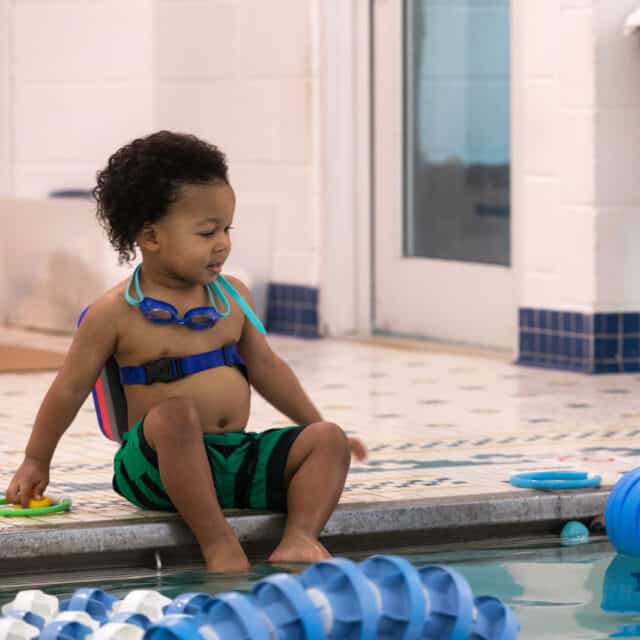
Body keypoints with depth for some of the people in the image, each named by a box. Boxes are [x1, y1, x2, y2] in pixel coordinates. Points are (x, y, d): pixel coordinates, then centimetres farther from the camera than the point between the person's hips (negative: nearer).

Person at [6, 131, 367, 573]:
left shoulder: (233, 297, 10)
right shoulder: (115, 313, -5)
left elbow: (266, 368, 23)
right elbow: (69, 390, 4)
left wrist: (318, 425, 27)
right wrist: (36, 462, 10)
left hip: (239, 457, 6)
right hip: (159, 468, -6)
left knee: (328, 440, -11)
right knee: (174, 414, -37)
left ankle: (299, 538, -29)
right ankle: (219, 544, -36)